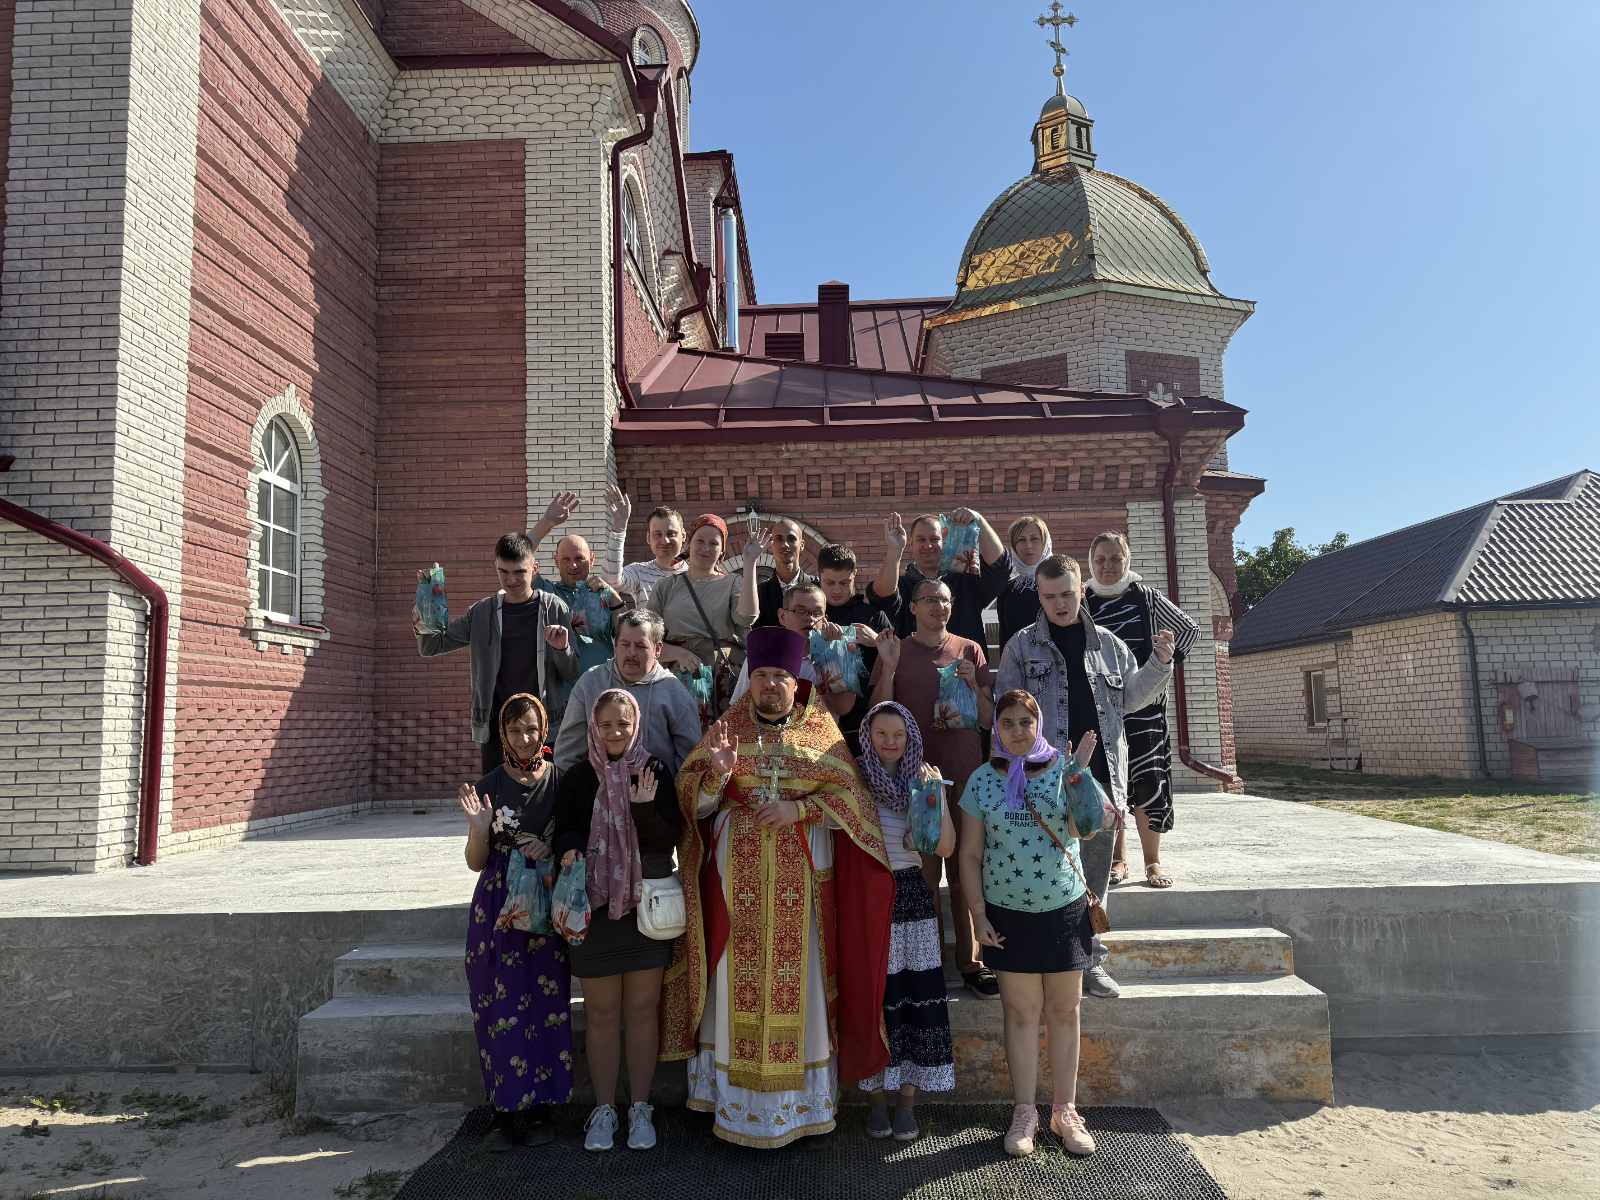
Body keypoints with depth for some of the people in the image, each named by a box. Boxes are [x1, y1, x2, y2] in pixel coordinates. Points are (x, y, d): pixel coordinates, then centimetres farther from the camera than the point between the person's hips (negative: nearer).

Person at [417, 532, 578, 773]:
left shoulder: (554, 609, 0)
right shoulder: (483, 612, 7)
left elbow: (573, 674, 2)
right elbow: (431, 647, 12)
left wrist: (561, 649, -19)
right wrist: (424, 628, -10)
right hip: (494, 726, 2)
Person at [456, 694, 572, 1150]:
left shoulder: (561, 782, 2)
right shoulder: (488, 786, 4)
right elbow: (476, 862, 6)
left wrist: (552, 850, -12)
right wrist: (480, 829, -13)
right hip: (498, 907, 1)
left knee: (545, 1003, -1)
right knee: (500, 1006, 1)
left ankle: (537, 1108, 13)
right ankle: (505, 1108, 14)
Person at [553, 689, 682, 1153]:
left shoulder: (655, 773, -3)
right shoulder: (578, 779, 0)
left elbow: (669, 839, -7)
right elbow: (565, 832, 5)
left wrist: (645, 808, -24)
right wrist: (569, 852, -16)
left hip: (646, 906, 0)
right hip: (594, 908, 0)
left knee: (642, 1009, 8)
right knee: (602, 1012, 9)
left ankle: (640, 1108, 23)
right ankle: (604, 1109, 24)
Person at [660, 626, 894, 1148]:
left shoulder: (820, 729, 5)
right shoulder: (726, 728, 5)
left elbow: (848, 793, -2)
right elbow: (693, 802, 1)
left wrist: (799, 808, -16)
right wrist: (717, 774, -19)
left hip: (801, 875, 0)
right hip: (738, 873, 0)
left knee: (796, 977, 3)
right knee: (740, 977, 2)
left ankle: (798, 1095, 17)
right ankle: (737, 1096, 14)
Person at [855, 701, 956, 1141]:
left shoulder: (924, 781, 3)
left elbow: (945, 849, -5)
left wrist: (936, 798, -14)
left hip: (911, 894, 1)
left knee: (914, 996, 1)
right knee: (873, 995, 3)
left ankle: (907, 1100, 15)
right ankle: (877, 1098, 19)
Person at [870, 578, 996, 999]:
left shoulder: (970, 650, 9)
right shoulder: (897, 651, 6)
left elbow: (988, 720, 9)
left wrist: (973, 685, -9)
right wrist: (888, 668, -12)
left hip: (966, 774, 1)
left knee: (966, 870, 3)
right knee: (924, 872, 2)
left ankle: (970, 961, 11)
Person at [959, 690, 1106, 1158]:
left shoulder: (1063, 767, -3)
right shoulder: (983, 780, -2)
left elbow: (1083, 829, -11)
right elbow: (970, 853, 1)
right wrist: (978, 914, -4)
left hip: (1066, 908, 0)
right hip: (1009, 913, 0)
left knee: (1065, 1012, 9)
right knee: (1021, 1013, 7)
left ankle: (1065, 1111, 23)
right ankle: (1025, 1112, 20)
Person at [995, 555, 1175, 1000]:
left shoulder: (1108, 644, 13)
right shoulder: (1022, 646, 3)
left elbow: (1131, 697, 20)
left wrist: (1159, 664, 4)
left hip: (1101, 777, 4)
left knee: (1096, 872, 11)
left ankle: (1091, 960, 22)